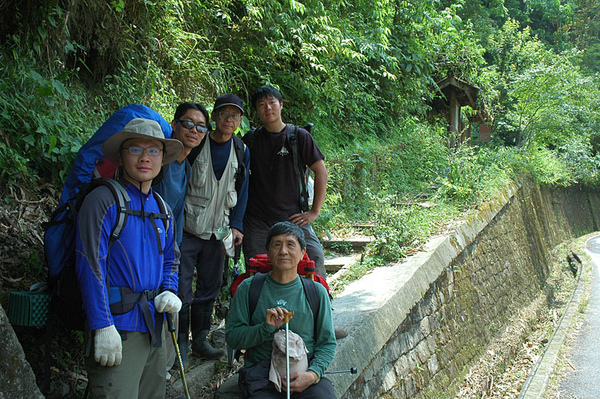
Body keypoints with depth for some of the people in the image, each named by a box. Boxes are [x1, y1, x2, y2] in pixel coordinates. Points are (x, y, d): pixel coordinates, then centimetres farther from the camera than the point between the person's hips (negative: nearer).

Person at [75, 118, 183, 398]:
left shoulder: (161, 208, 15)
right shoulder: (103, 200, -7)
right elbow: (90, 267, -13)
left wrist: (170, 291, 4)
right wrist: (102, 326, -18)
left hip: (153, 325, 7)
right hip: (116, 328, -7)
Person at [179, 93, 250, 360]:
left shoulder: (241, 151, 8)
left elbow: (242, 191, 11)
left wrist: (236, 225, 2)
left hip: (218, 230, 4)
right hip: (188, 227, -3)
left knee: (210, 288, 9)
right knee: (181, 287, -2)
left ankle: (201, 339, 22)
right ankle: (179, 341, 13)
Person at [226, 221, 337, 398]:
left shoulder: (317, 292, 7)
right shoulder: (248, 288, 5)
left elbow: (327, 343, 8)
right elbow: (232, 337, 1)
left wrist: (313, 374, -10)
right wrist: (266, 328, -15)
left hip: (305, 371, 1)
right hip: (261, 375, 0)